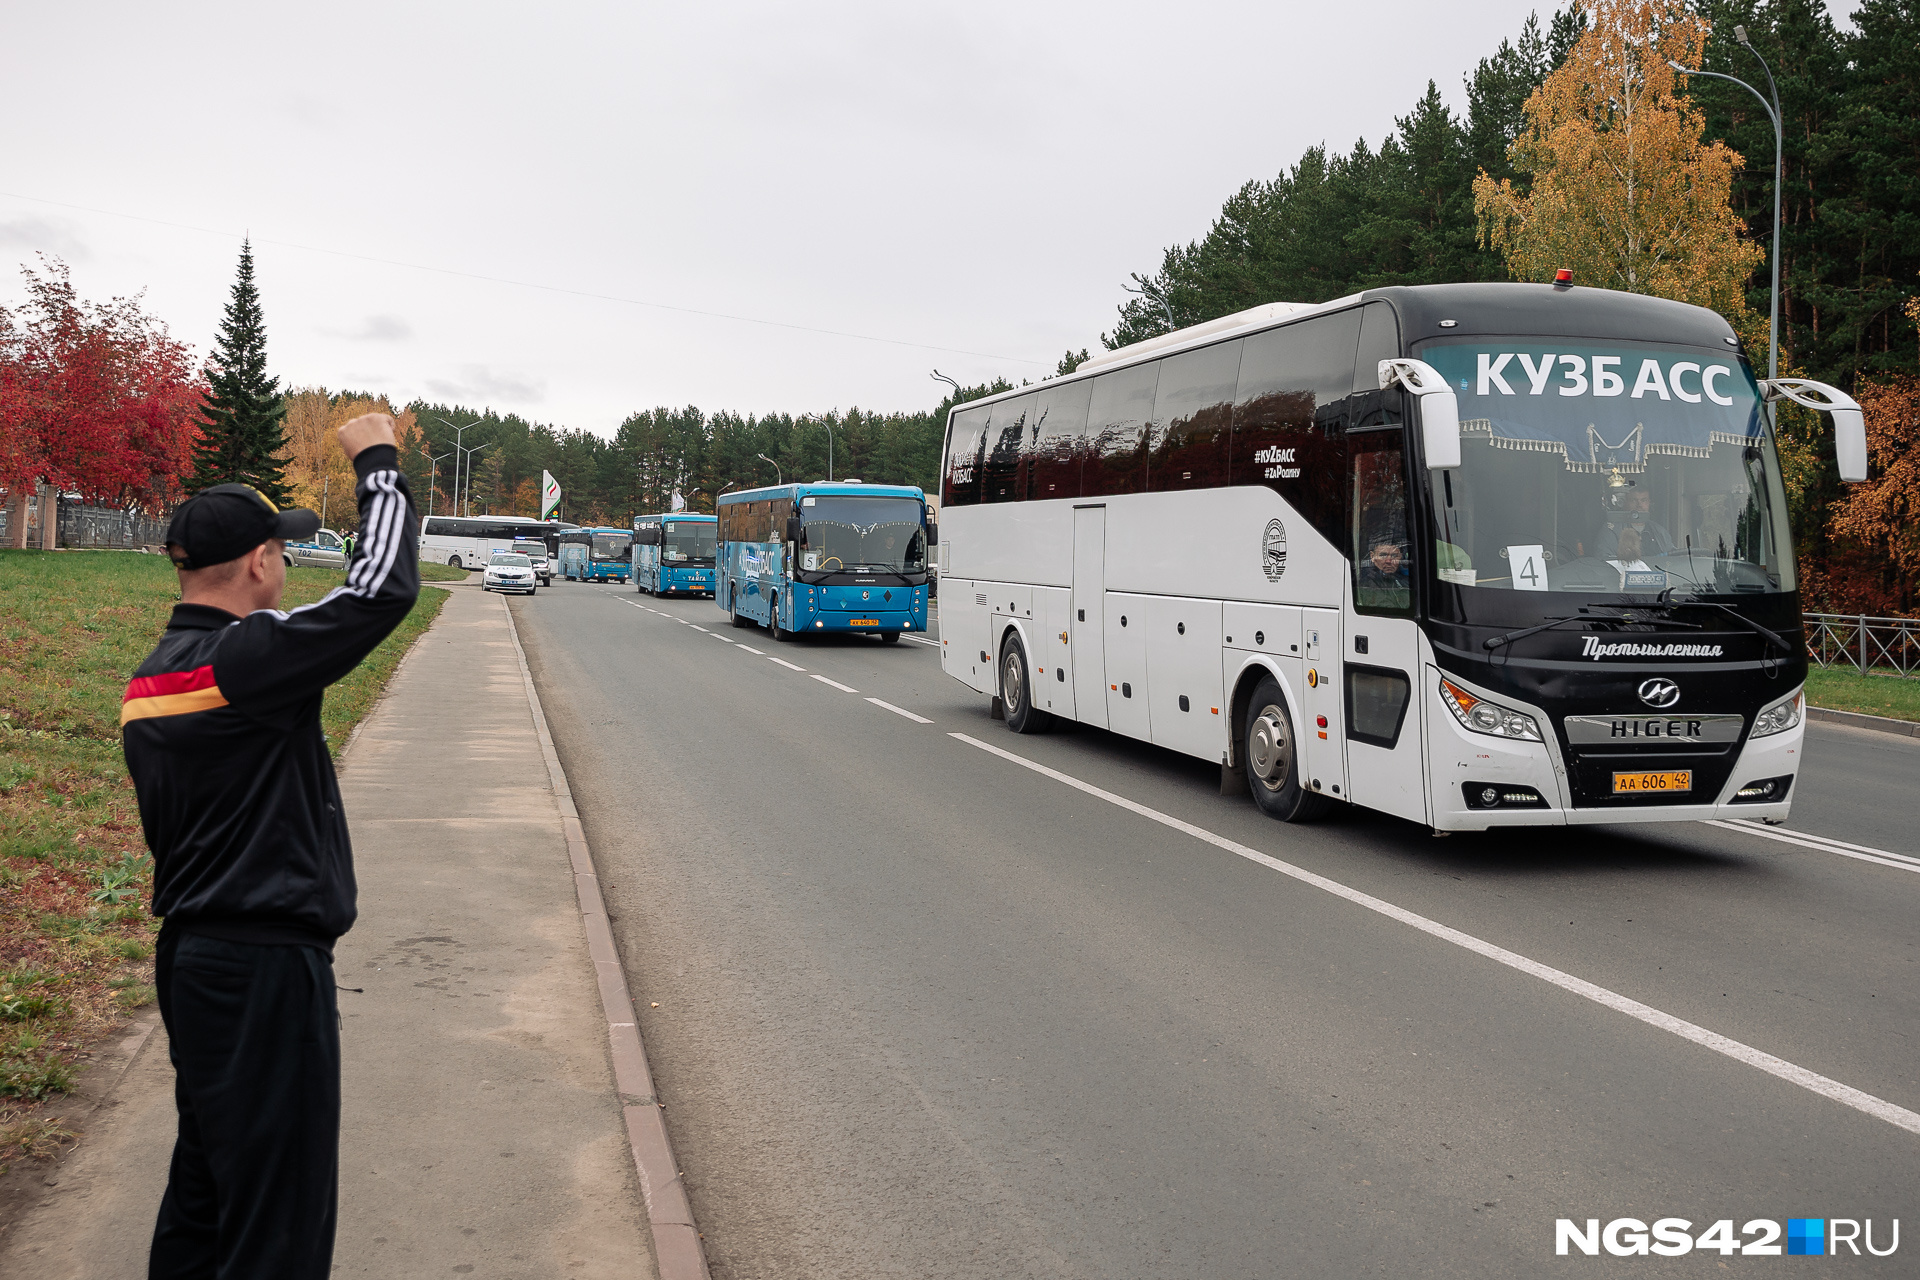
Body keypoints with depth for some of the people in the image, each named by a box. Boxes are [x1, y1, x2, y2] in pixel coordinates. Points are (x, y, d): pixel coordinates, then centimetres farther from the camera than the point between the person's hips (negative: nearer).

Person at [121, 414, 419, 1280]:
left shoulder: (146, 683, 9)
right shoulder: (248, 658, -20)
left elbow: (168, 825, 15)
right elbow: (383, 586, -21)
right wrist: (378, 461, -7)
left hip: (192, 956, 10)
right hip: (267, 969, -10)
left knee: (204, 1180, 23)